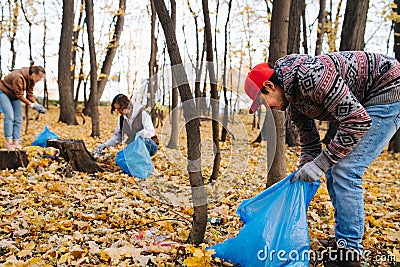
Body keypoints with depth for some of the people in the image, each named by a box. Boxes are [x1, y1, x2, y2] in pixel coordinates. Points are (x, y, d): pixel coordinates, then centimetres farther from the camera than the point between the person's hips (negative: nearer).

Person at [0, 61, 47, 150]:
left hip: (14, 95, 7)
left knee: (18, 119, -3)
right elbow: (19, 95, -29)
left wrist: (37, 104, -19)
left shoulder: (32, 79, -12)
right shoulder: (18, 77, -36)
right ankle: (8, 143, -16)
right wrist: (31, 105, -29)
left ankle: (16, 142, -1)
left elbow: (30, 94, -7)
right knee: (9, 116, -19)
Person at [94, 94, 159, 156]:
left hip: (150, 145, -5)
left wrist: (136, 136, -31)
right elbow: (117, 136, 14)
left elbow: (150, 131, -22)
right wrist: (104, 145, 2)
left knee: (143, 140, -38)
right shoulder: (122, 118, 6)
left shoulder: (142, 113, -13)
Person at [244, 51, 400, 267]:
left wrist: (321, 164, -27)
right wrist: (303, 173, 0)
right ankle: (343, 242, 17)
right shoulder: (291, 100, 0)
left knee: (344, 170, -16)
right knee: (334, 171, 6)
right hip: (362, 103, 10)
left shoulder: (311, 76, -30)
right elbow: (310, 144, 10)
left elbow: (358, 121, -30)